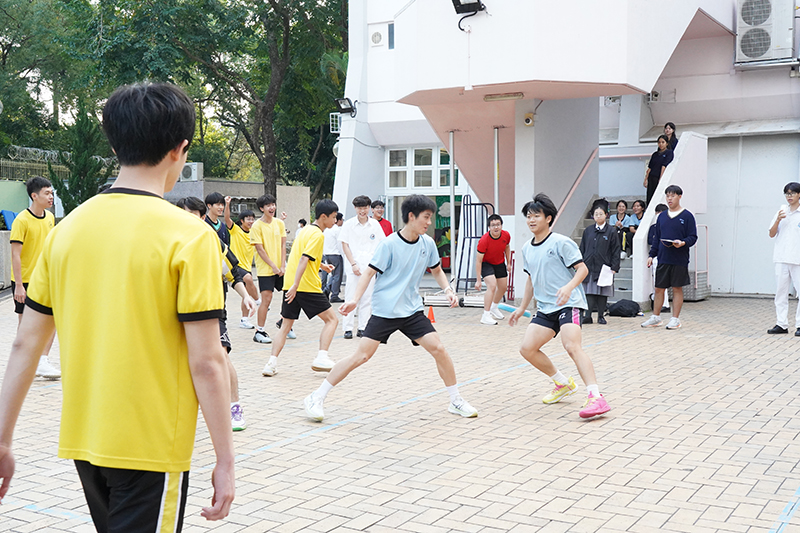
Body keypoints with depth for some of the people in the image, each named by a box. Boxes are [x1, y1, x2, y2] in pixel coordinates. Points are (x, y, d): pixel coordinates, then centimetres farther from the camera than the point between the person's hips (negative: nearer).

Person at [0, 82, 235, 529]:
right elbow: (205, 361, -16)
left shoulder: (68, 228, 1)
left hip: (83, 441, 6)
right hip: (152, 446, -6)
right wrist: (225, 461, -8)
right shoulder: (190, 236, -15)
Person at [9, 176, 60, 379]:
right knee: (25, 321, 5)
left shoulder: (50, 218, 6)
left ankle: (42, 361, 8)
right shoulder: (21, 221, -15)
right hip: (25, 280, -6)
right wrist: (19, 285, -20)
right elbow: (15, 254, -16)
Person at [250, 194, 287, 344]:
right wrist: (274, 266, -13)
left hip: (280, 268, 5)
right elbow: (260, 249, -10)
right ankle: (259, 332, -1)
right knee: (266, 299, -9)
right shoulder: (257, 226, -8)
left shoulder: (279, 223, 7)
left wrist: (282, 265, -4)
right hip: (265, 269, -5)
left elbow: (283, 245, 6)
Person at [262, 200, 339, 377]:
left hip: (290, 285, 8)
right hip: (307, 287, -8)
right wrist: (295, 285, -26)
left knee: (286, 325, 11)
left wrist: (321, 265, 34)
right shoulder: (317, 234, -10)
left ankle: (272, 363, 2)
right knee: (331, 319, 3)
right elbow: (304, 259, -21)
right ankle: (321, 358, -7)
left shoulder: (306, 230, 17)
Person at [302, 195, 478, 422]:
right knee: (361, 356, -10)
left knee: (438, 349, -6)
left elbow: (437, 270, 21)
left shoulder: (427, 243, 4)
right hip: (385, 310, -5)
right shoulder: (389, 244, -12)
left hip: (412, 310, 5)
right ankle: (316, 398, 0)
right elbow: (369, 273, -11)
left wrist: (448, 290, 4)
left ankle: (456, 401, 12)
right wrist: (354, 299, -24)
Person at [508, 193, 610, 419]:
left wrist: (569, 287, -30)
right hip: (545, 308, 8)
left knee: (571, 346, -27)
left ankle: (595, 397, -30)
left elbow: (582, 268, -11)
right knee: (527, 349, -2)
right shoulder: (527, 249, 13)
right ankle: (564, 384, 18)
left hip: (569, 304, -8)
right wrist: (522, 307, 26)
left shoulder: (560, 242, -9)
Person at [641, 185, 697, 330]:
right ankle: (655, 317, 17)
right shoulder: (662, 217, 13)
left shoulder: (687, 216, -1)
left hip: (679, 259, -4)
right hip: (663, 259, 4)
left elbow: (693, 237, -4)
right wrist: (652, 255, 10)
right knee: (659, 288, 7)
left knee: (677, 288, 3)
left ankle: (675, 319, 11)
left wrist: (683, 243, -23)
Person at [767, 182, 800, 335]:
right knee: (781, 292, 6)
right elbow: (771, 234, 9)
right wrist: (778, 220, -7)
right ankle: (781, 324, 11)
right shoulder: (782, 211, 11)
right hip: (781, 258, 4)